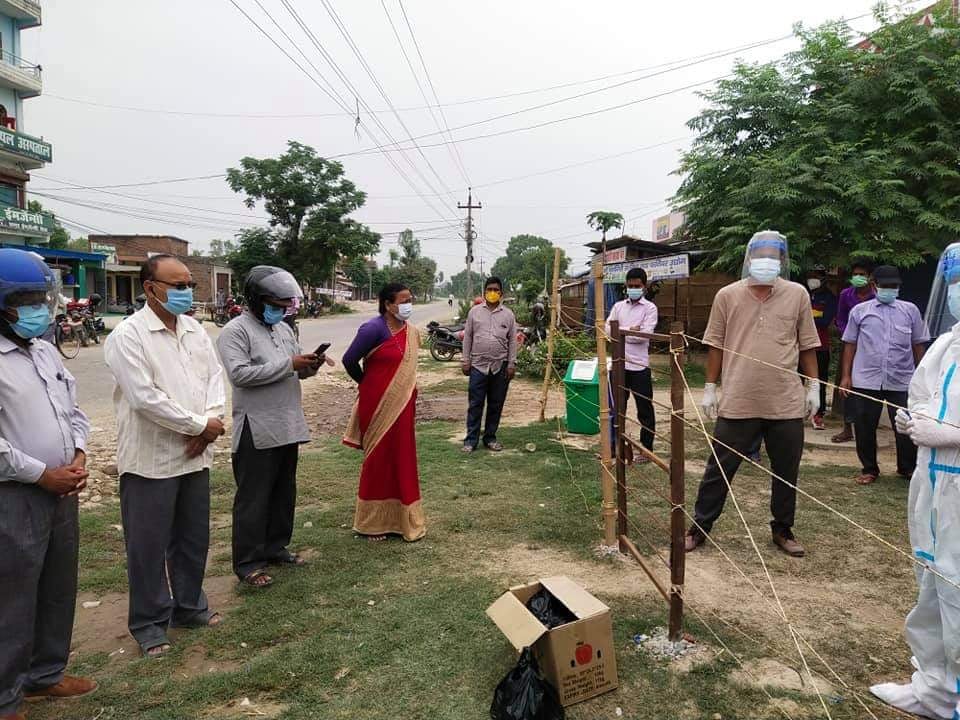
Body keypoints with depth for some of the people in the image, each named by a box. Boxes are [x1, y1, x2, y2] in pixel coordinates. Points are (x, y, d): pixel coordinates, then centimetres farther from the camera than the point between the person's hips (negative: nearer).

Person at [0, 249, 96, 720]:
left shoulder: (46, 352, 10)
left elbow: (73, 410, 16)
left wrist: (78, 456, 1)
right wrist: (42, 474, -14)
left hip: (63, 491, 8)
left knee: (58, 590, 17)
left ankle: (45, 674, 34)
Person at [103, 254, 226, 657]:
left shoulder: (195, 330, 8)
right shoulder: (128, 335, -14)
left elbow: (215, 377, 8)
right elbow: (145, 398, -21)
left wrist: (210, 422, -10)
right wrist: (202, 424, -15)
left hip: (194, 455, 7)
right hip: (150, 460, -6)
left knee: (193, 538, 17)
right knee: (148, 546, 6)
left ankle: (188, 607, 35)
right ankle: (149, 624, 23)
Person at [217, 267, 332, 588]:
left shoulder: (284, 329, 14)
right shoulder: (235, 331, -10)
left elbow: (296, 372, 20)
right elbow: (240, 374, -22)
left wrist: (310, 366, -4)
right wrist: (289, 364, -21)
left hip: (288, 426, 8)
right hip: (256, 430, -8)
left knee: (283, 493, 16)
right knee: (253, 498, 1)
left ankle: (275, 547, 31)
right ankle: (247, 562, 11)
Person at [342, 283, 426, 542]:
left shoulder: (410, 331, 6)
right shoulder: (374, 329, -17)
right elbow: (349, 360, -12)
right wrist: (367, 385, 3)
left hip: (402, 405, 7)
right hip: (378, 404, -7)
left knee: (402, 459, 12)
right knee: (379, 459, 5)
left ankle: (399, 518, 27)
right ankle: (371, 523, 21)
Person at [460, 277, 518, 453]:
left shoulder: (508, 314, 4)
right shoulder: (474, 311, 3)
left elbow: (512, 341, 5)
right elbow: (467, 337, 5)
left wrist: (512, 363, -1)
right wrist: (465, 361, 1)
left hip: (500, 366, 1)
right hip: (478, 365, -1)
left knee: (496, 405, 8)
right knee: (475, 404, 1)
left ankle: (490, 438, 20)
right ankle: (471, 439, 8)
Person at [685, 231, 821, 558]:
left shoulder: (798, 294, 2)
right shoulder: (727, 295, -1)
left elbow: (807, 345, 8)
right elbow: (715, 345, 4)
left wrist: (814, 387, 7)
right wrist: (710, 388, 3)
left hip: (787, 404, 2)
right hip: (737, 403, -1)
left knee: (786, 472, 14)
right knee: (719, 469, 6)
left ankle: (783, 530, 33)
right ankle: (700, 527, 20)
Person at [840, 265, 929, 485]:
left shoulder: (910, 310, 7)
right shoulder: (860, 311, 5)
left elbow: (918, 345, 10)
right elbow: (850, 345, 6)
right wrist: (846, 376, 2)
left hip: (901, 382, 0)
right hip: (866, 382, 0)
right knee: (865, 428, 7)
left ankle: (907, 468, 27)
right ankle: (869, 469, 23)